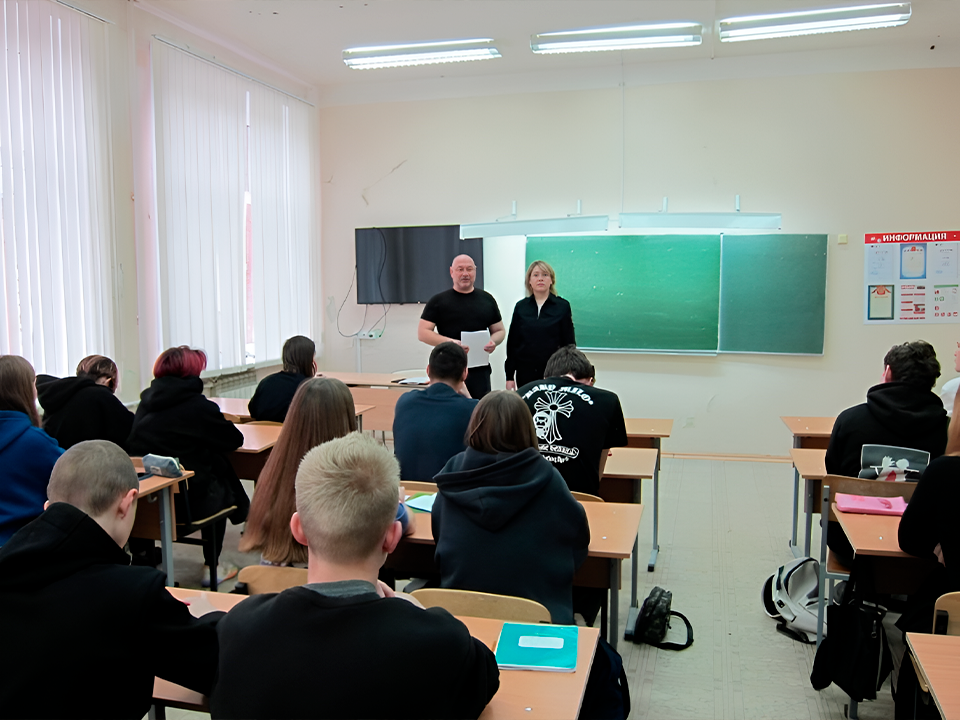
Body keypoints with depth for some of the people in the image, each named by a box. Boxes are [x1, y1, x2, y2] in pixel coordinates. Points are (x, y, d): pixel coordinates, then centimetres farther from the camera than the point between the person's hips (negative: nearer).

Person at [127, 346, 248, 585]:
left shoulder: (146, 402, 5)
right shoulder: (198, 405, -12)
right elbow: (235, 439, -4)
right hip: (186, 503, -5)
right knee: (222, 489, 24)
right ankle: (211, 568, 26)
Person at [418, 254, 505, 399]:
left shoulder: (487, 300, 13)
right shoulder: (438, 301, 4)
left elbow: (499, 330, 18)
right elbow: (422, 333, -1)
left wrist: (493, 342, -6)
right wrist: (450, 342, -16)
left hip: (480, 370, 3)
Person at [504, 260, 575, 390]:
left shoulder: (562, 306, 2)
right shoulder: (520, 307, 7)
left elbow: (569, 343, 3)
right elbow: (512, 343, 8)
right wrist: (509, 376, 4)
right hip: (525, 373, 2)